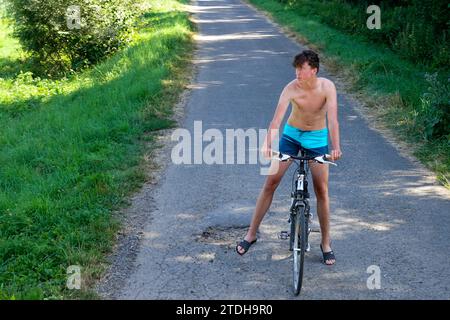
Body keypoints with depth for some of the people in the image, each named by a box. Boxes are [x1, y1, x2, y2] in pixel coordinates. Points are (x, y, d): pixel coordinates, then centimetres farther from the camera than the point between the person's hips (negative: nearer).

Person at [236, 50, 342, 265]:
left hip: (317, 138, 0)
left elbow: (333, 118, -30)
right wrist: (268, 145, -48)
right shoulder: (291, 89, -22)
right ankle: (251, 234, 9)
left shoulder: (327, 87, -21)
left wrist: (336, 147, -44)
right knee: (271, 182, -3)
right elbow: (277, 118, -33)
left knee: (321, 190, -1)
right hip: (291, 134, 0)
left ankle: (326, 243, 13)